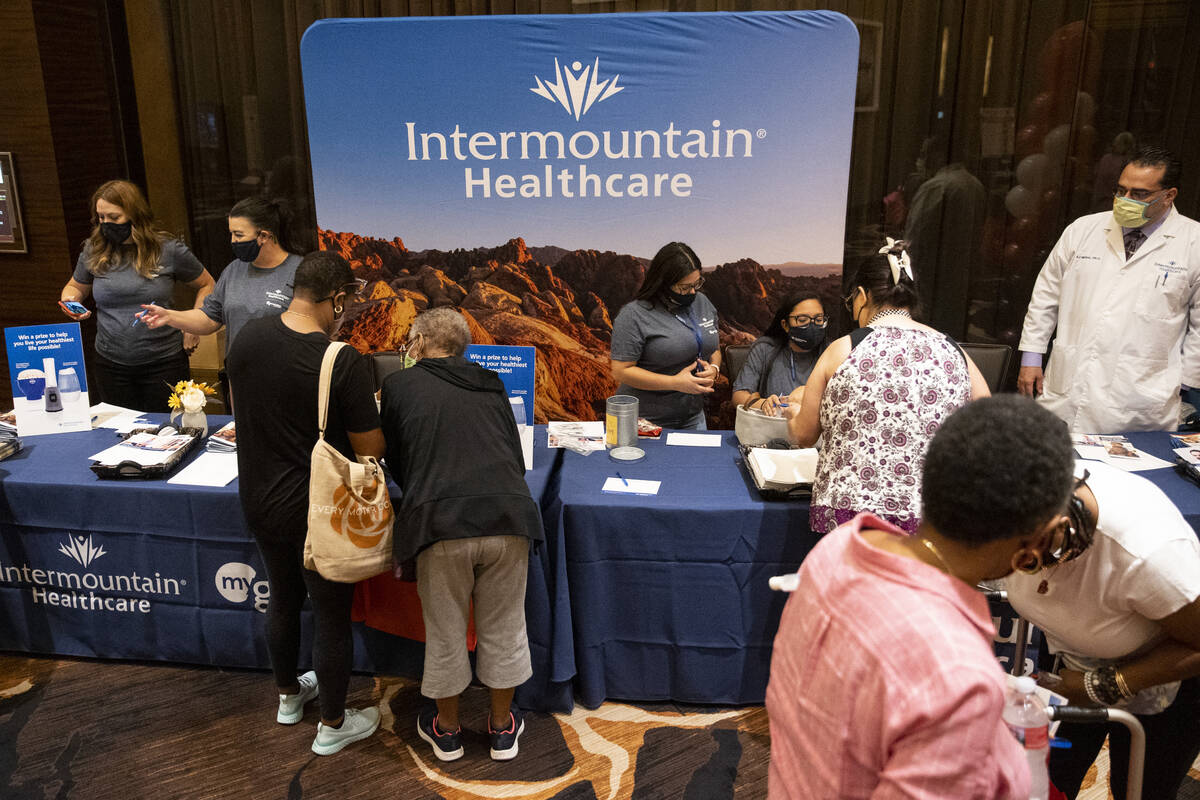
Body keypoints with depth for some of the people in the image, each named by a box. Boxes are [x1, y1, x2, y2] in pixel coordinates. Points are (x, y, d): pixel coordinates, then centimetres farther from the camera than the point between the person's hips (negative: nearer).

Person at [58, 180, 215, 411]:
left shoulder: (168, 250, -5)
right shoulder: (93, 251, 3)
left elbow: (206, 285, 6)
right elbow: (75, 287, 20)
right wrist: (70, 301, -3)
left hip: (164, 364, -3)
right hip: (110, 364, 3)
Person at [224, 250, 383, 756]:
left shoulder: (247, 338, -6)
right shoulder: (342, 362, -25)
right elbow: (371, 451, -18)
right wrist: (370, 409, 1)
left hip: (259, 501, 6)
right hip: (317, 514, -6)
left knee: (283, 600, 26)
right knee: (332, 616, 12)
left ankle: (289, 695, 48)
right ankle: (332, 725, 30)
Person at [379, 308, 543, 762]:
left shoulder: (400, 385, 10)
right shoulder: (491, 387, 17)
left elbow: (397, 465, 16)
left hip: (442, 523, -2)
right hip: (508, 519, 3)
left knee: (445, 634, 16)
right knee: (503, 629, 18)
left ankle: (446, 731, 37)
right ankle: (503, 729, 36)